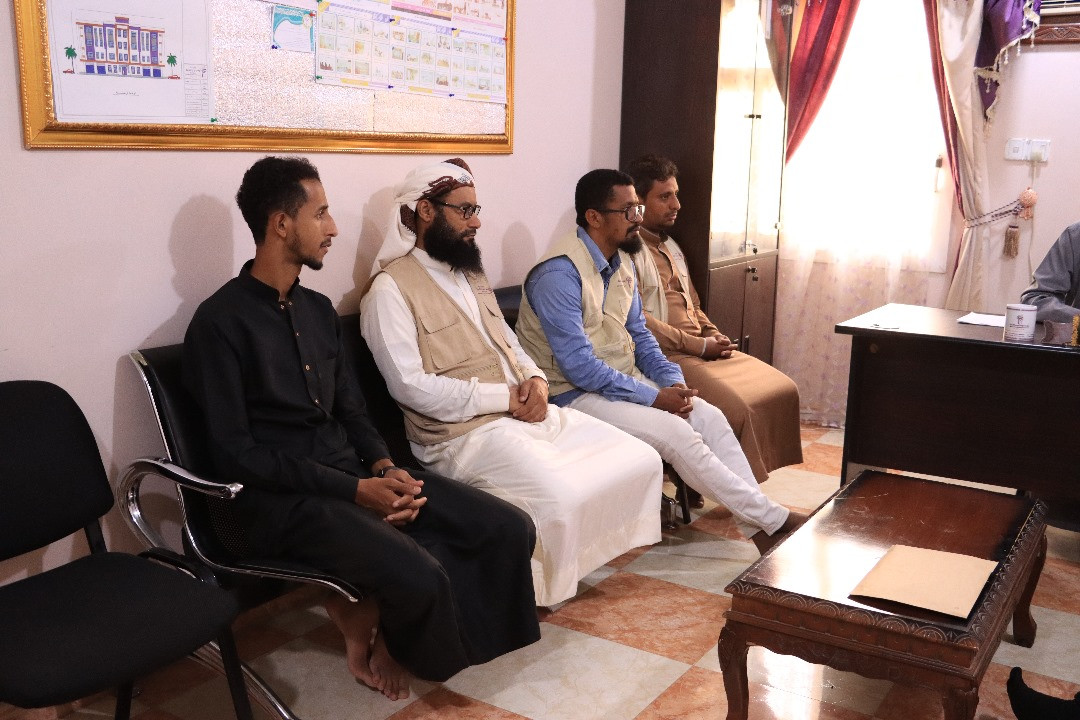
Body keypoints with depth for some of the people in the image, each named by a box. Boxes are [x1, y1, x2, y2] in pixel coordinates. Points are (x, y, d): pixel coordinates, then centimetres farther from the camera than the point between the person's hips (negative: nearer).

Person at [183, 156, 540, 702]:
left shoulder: (319, 309, 14)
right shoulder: (221, 322, -9)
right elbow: (235, 454, -14)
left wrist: (384, 468, -5)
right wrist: (354, 490, -18)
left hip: (353, 473, 7)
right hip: (282, 498, -7)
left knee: (509, 530, -7)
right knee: (420, 577, -30)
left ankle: (368, 615, 7)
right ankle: (387, 636, 7)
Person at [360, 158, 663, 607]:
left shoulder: (470, 275, 19)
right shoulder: (391, 290, -8)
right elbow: (412, 386, -18)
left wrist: (534, 378, 0)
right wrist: (503, 398, -15)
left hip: (528, 413, 8)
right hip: (465, 432, -8)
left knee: (641, 461, -2)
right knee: (560, 500, -30)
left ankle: (595, 557, 15)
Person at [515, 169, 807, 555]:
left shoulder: (622, 262, 7)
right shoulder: (559, 273, -21)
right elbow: (579, 366, -24)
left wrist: (673, 380, -4)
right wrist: (654, 397, -20)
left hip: (625, 379, 8)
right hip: (578, 392, -8)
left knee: (710, 417, -9)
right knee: (677, 434, -22)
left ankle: (760, 529, -5)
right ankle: (772, 518, -7)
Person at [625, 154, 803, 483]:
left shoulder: (671, 247, 21)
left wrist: (713, 334, 5)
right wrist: (698, 346, -15)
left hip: (702, 349, 10)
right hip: (666, 356, -9)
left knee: (784, 390, 0)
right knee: (737, 408, -28)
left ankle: (758, 475, 6)